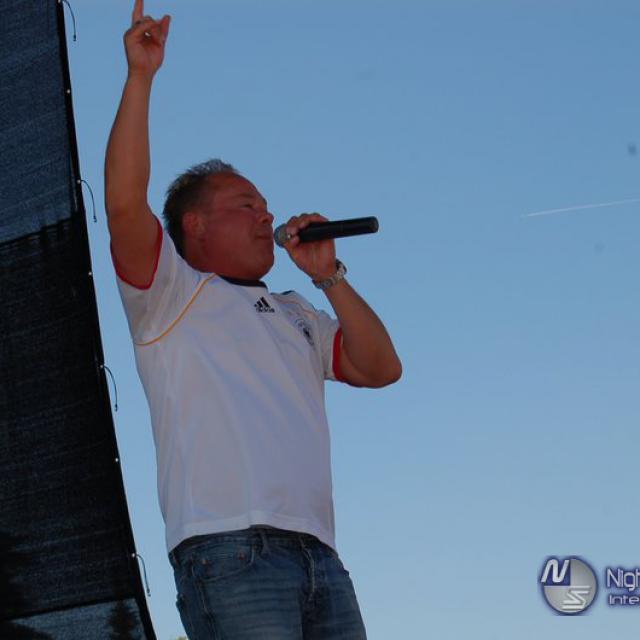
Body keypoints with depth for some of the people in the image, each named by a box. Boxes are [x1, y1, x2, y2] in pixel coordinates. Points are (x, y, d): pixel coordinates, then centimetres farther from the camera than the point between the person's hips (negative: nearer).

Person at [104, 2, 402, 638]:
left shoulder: (296, 317, 30)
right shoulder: (171, 294, 12)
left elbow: (380, 368, 21)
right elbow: (124, 203, -4)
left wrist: (328, 277, 15)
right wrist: (140, 76, -3)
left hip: (319, 557, 6)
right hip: (230, 552, -6)